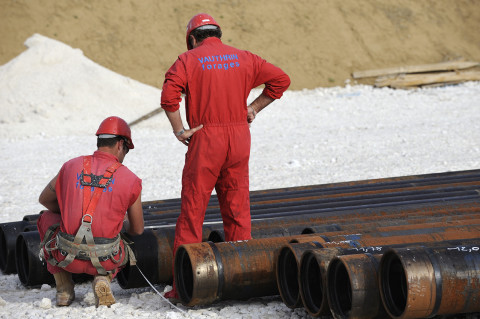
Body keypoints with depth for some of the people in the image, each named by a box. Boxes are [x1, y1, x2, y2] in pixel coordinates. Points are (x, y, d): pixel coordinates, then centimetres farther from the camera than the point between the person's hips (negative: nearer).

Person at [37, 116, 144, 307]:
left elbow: (44, 199, 22)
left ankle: (64, 288, 23)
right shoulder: (130, 180, 1)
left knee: (47, 218, 32)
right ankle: (104, 278, 3)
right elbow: (137, 230, 12)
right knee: (122, 252, 38)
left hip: (67, 256, 1)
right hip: (104, 259, 0)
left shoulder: (72, 166, 5)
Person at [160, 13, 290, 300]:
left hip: (205, 139, -4)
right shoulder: (243, 58, 11)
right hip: (240, 137, 4)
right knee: (238, 210, 12)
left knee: (192, 211, 0)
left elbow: (169, 95, -17)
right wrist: (253, 108, 14)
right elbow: (281, 79, 13)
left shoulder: (189, 60, -1)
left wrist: (179, 130, -8)